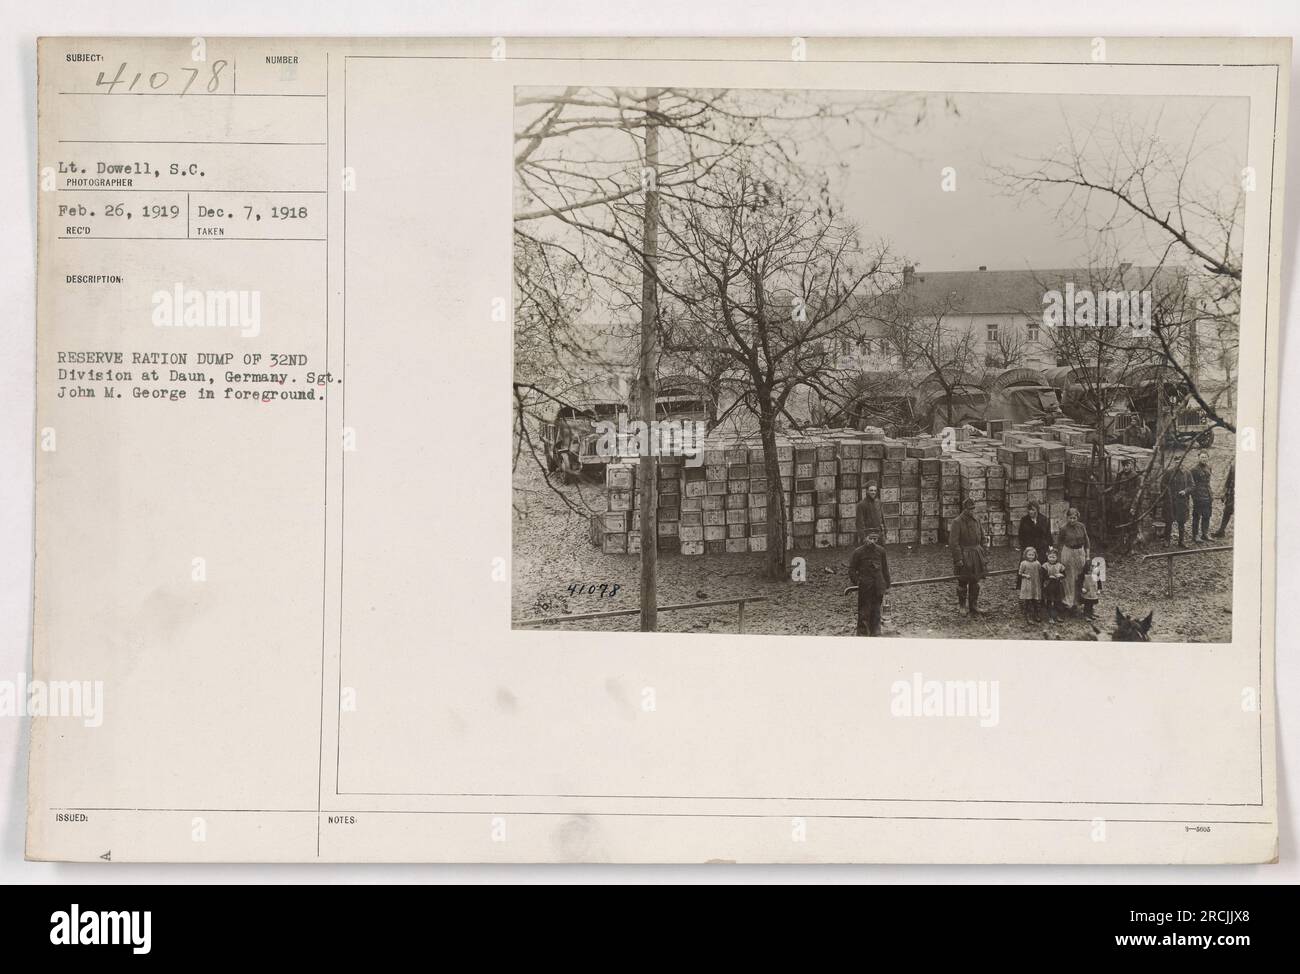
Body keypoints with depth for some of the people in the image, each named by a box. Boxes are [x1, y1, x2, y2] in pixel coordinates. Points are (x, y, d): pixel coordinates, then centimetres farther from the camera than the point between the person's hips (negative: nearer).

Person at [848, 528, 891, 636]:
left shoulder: (881, 551, 7)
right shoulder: (858, 552, -3)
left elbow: (885, 569, 14)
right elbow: (852, 569, 1)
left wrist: (887, 585, 13)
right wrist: (856, 582, -11)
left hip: (878, 586, 3)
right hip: (864, 587, -3)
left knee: (876, 612, 9)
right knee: (864, 613, -4)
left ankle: (875, 634, 18)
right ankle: (862, 634, 1)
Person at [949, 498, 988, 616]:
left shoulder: (976, 520, 7)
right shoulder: (957, 522, -13)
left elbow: (981, 538, 16)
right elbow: (953, 542, -16)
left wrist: (982, 553, 14)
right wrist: (958, 559, -19)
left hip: (976, 553, 6)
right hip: (964, 556, -6)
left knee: (975, 582, 10)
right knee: (963, 582, 4)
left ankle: (974, 606, 19)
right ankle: (962, 606, 18)